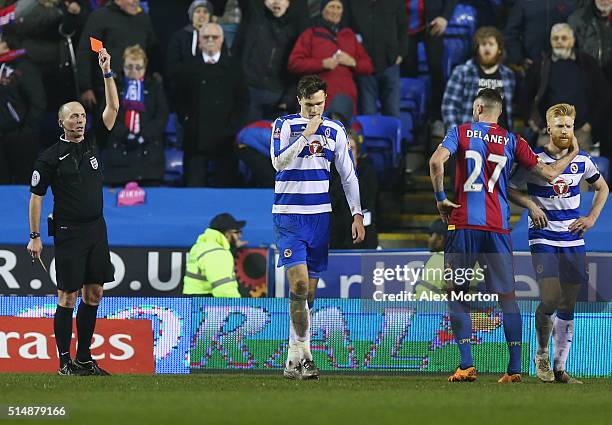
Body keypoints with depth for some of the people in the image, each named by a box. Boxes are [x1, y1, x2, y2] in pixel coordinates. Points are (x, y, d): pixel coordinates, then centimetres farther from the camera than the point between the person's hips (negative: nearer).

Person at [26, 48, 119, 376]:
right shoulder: (50, 158, -4)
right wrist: (35, 236, -5)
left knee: (94, 294, 7)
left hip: (96, 229, 5)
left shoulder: (93, 144, 8)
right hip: (68, 232, -5)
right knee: (68, 296, -4)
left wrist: (106, 72, -1)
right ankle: (65, 362, 0)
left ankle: (84, 358, 14)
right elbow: (36, 197, -1)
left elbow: (113, 107, 7)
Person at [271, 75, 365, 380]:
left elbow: (349, 175, 13)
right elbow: (279, 162, -16)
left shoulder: (334, 131, 9)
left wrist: (357, 214, 7)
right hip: (288, 216, -4)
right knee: (299, 283, -18)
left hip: (320, 216, 4)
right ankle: (304, 357, -15)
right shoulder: (285, 125, -1)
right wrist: (306, 135, -20)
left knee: (309, 291, 5)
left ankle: (294, 362, 11)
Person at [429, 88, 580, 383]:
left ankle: (466, 365, -3)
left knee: (457, 293, 7)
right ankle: (515, 368, 2)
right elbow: (549, 173, 7)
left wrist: (440, 198, -1)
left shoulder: (461, 132, 4)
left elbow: (436, 161, -13)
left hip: (463, 224, -2)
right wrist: (571, 154, 25)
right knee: (507, 297, 7)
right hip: (498, 227, 2)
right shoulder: (512, 141, 8)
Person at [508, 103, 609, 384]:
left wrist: (592, 217, 7)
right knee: (550, 300, -17)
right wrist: (531, 205, -14)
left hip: (573, 241, 4)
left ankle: (559, 368, 10)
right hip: (543, 239, -4)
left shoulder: (581, 160, 5)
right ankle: (541, 353, 7)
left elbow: (602, 188, 21)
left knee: (568, 307, 3)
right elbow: (509, 189, 2)